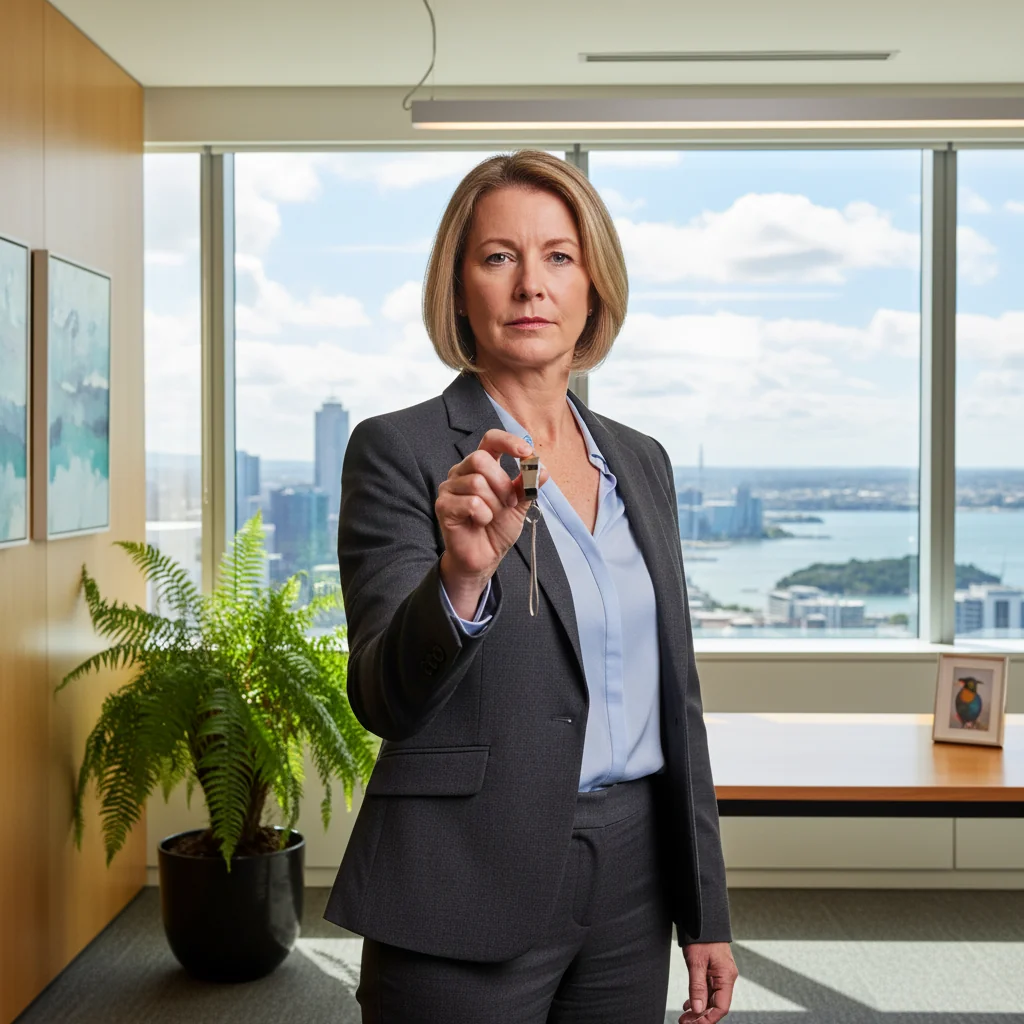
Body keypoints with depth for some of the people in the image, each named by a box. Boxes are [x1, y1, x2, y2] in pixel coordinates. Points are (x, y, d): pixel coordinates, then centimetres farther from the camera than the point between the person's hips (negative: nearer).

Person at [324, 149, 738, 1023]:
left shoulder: (641, 461, 8)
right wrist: (461, 575, -36)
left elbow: (675, 696, 10)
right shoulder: (399, 450, -9)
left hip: (631, 884, 5)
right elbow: (384, 698, -17)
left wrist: (706, 912, 10)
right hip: (469, 895, -5)